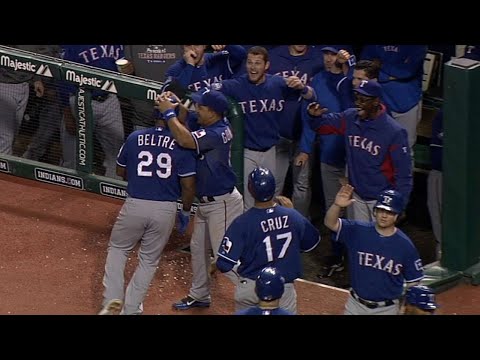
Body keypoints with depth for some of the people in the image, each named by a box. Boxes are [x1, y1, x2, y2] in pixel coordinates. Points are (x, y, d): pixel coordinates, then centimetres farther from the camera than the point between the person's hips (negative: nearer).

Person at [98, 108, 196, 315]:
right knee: (149, 260, 16)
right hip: (166, 210, 0)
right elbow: (188, 185, -7)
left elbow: (121, 171, 13)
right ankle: (131, 309, 16)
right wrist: (186, 212, 9)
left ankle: (112, 300, 8)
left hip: (134, 205, 1)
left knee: (117, 248, 22)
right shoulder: (182, 145, -6)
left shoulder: (134, 138, 0)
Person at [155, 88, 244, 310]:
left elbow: (184, 139, -38)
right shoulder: (206, 123, -1)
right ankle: (199, 295, 38)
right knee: (198, 247, 22)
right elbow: (185, 120, 13)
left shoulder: (218, 133, -28)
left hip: (222, 203, -10)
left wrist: (168, 112, -26)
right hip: (206, 202, 10)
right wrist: (178, 105, -9)